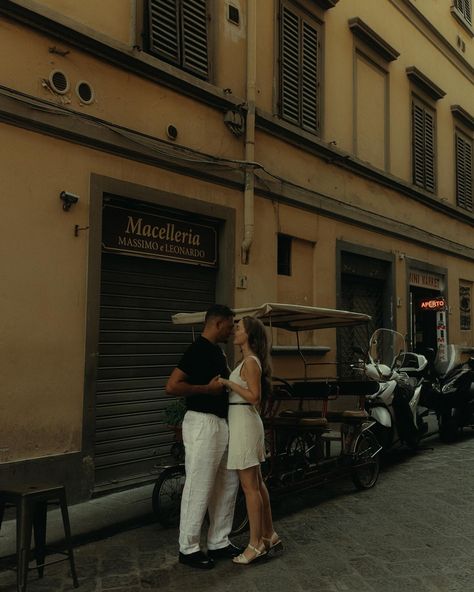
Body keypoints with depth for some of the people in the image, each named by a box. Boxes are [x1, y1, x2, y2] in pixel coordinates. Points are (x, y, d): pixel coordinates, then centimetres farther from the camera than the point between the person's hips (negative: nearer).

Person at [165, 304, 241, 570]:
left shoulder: (217, 351, 14)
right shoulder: (198, 350, -16)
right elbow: (172, 386, -23)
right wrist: (208, 388, -20)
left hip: (221, 423, 10)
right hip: (203, 424, -10)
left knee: (228, 484, 14)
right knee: (199, 487, -2)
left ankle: (219, 543, 25)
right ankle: (189, 549, 11)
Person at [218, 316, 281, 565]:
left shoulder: (250, 361, -14)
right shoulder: (249, 360, 15)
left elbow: (254, 397, -21)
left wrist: (228, 383, -19)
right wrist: (227, 382, 12)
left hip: (244, 422, -10)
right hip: (245, 421, 10)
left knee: (249, 487, -2)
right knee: (257, 483, 16)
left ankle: (256, 544, 7)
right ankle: (269, 535, 26)